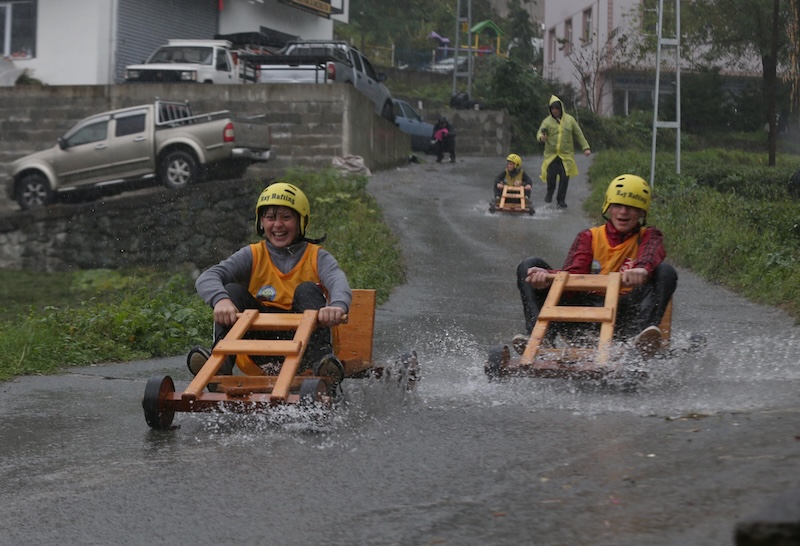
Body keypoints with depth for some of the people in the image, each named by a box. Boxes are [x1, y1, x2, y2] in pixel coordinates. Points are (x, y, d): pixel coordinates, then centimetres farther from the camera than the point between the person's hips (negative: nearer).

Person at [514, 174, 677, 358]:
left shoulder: (648, 237, 14)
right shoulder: (589, 237, 18)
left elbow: (652, 254, -13)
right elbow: (573, 275, -1)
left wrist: (642, 269, -40)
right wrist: (547, 277, -27)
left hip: (624, 314, -2)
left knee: (665, 271, -23)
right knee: (529, 265, -9)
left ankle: (643, 333, -48)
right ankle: (541, 336, -33)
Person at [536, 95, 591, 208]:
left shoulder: (569, 120, 6)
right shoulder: (547, 121, 3)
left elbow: (579, 135, 11)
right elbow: (540, 133, -8)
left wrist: (585, 147, 5)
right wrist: (541, 137, -33)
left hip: (566, 155, 1)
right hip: (551, 154, -1)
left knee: (564, 178, -3)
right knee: (551, 176, -10)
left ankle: (561, 200, 11)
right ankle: (550, 192, 21)